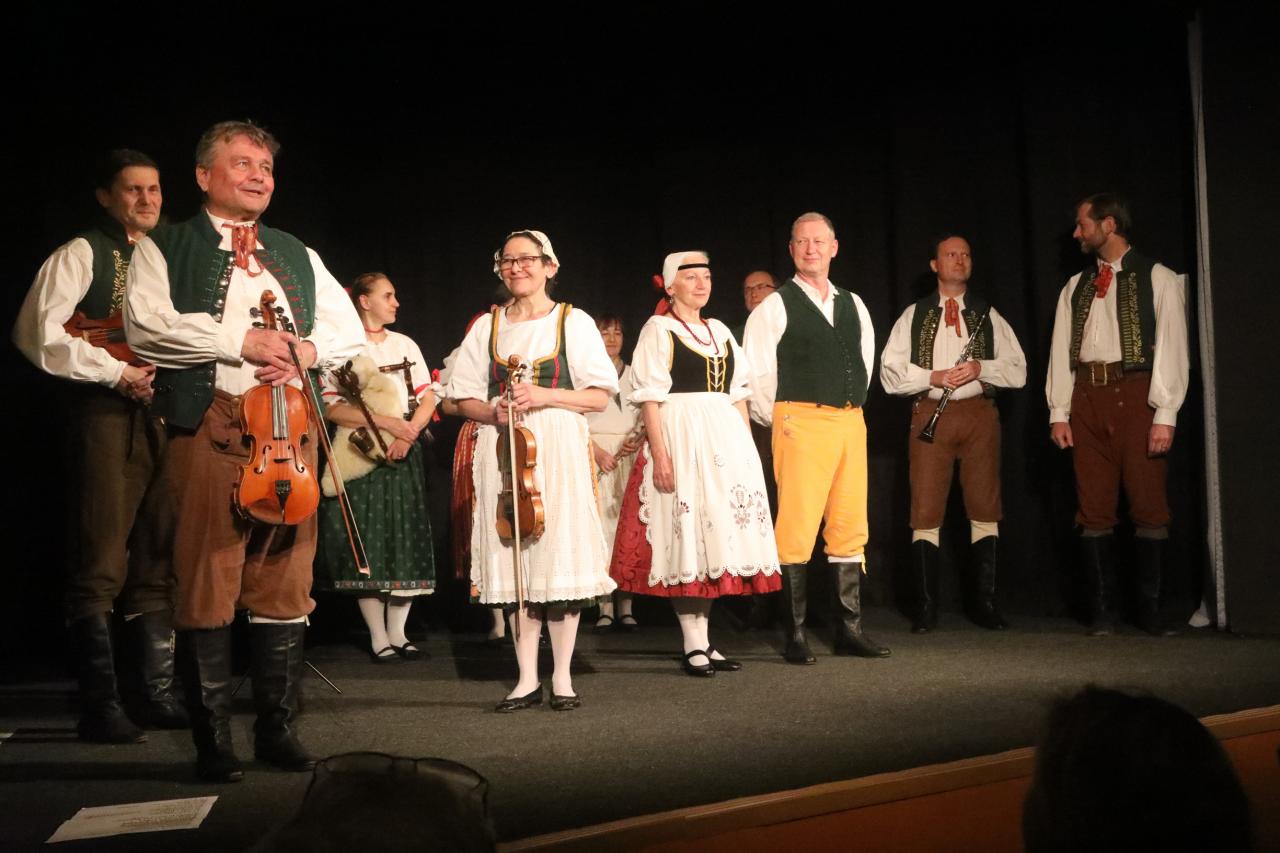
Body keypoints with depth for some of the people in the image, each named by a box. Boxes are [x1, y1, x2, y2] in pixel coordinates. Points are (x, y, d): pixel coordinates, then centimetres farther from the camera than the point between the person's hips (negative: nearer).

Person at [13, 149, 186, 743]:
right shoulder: (81, 255, -1)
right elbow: (37, 334, -13)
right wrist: (116, 372, -15)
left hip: (163, 416, 7)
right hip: (107, 417, -6)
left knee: (156, 566, 9)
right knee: (101, 567, -6)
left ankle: (159, 695, 17)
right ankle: (100, 708, 1)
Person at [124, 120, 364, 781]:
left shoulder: (298, 257, 23)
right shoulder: (166, 250, 10)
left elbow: (350, 331, 18)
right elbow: (144, 324, -7)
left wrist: (306, 349, -3)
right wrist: (240, 339, -11)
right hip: (209, 426, -4)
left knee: (286, 586, 4)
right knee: (207, 588, -4)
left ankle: (277, 729, 14)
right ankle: (213, 742, 5)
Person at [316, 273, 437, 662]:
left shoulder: (405, 345, 13)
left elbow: (428, 397, 8)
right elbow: (330, 407, -12)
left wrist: (408, 434, -9)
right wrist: (386, 422, -17)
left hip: (403, 454, 4)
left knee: (405, 541, 2)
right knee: (367, 542, -3)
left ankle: (398, 632, 11)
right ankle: (378, 636, 5)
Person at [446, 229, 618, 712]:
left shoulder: (573, 322, 5)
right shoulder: (487, 326, 13)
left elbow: (600, 396, 1)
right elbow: (463, 398, 13)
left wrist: (546, 396, -12)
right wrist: (493, 412, -8)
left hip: (558, 450, -2)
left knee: (561, 557, -4)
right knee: (515, 561, 1)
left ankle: (562, 676, 6)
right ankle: (527, 679, 9)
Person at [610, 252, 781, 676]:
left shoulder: (720, 331, 17)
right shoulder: (658, 329, -1)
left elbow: (738, 395, 17)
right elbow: (650, 397, -9)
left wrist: (747, 448, 9)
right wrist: (659, 454, -18)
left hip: (726, 438, 6)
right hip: (680, 437, -6)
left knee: (715, 536, 7)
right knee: (685, 537, -6)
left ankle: (704, 642, 14)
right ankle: (693, 646, 0)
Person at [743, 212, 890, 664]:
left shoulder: (853, 305, 16)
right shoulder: (775, 307, -1)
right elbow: (756, 374, -2)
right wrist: (779, 420, 3)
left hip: (850, 423, 6)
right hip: (801, 423, -5)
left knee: (850, 529, 6)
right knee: (796, 530, -7)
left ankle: (849, 629, 14)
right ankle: (796, 635, -1)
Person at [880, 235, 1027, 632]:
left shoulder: (988, 315, 15)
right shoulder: (914, 316, 12)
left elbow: (1018, 371, 8)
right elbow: (890, 374, 4)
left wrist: (981, 368, -10)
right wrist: (934, 377, -10)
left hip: (979, 413, 1)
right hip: (930, 413, -1)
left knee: (985, 510, 1)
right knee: (926, 512, -4)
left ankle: (985, 601, 9)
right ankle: (925, 607, 1)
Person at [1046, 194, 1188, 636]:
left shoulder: (1158, 279, 3)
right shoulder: (1075, 287, 16)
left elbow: (1172, 347, -3)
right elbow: (1061, 350, 12)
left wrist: (1165, 415, -11)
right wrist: (1058, 412, 2)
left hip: (1136, 394, -4)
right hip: (1087, 398, 4)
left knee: (1148, 505, -3)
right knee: (1094, 508, 3)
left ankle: (1150, 610, 6)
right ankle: (1102, 610, 9)